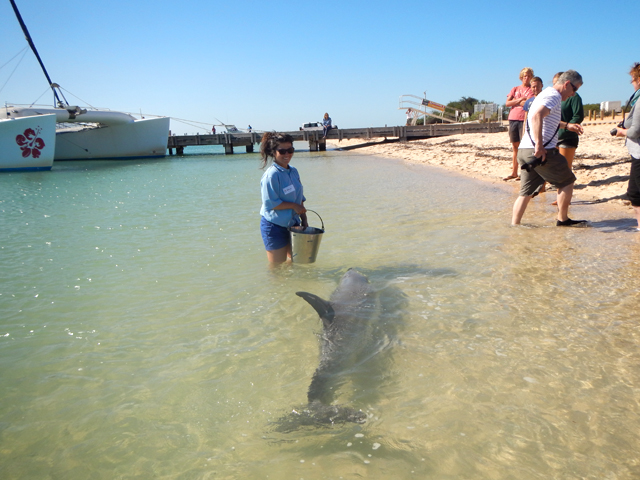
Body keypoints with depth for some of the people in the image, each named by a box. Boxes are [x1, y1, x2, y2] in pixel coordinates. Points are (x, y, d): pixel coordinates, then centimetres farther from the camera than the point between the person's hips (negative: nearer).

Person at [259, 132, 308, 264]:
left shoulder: (293, 172, 6)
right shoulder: (271, 175, -19)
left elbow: (299, 198, 13)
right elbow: (270, 203, -23)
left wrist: (304, 219, 6)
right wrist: (294, 206, -17)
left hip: (292, 224, 8)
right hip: (274, 226, -8)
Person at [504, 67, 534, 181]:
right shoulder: (515, 89, 17)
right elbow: (507, 103, 6)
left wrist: (516, 101, -3)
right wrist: (520, 100, -7)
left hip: (525, 120, -4)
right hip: (513, 119, 4)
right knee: (515, 147, 8)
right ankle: (514, 172, 14)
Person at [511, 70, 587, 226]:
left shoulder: (546, 93, 25)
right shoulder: (554, 96, -8)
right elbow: (537, 116, -27)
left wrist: (567, 125, 41)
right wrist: (539, 145, -30)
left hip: (524, 150, 9)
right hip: (541, 152, -9)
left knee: (526, 191, 10)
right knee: (567, 181, 7)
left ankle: (514, 226, 6)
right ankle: (563, 220, 16)